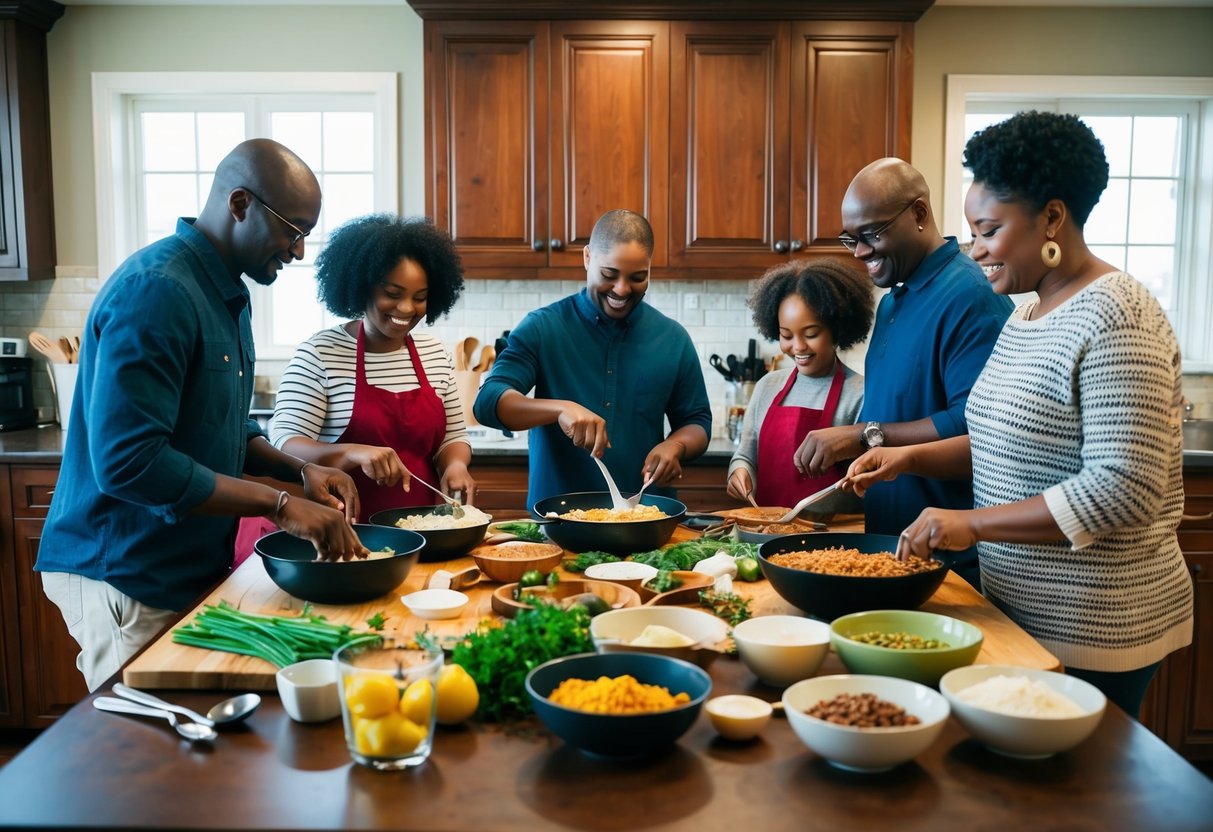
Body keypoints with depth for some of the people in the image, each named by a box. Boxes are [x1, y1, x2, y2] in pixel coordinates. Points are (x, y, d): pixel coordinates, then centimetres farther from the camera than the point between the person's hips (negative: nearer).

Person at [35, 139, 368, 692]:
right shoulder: (157, 291, -21)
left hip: (189, 567, 9)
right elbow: (126, 460, -28)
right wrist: (280, 505, -25)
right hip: (128, 581, -9)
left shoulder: (225, 293, 10)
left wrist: (300, 471, -1)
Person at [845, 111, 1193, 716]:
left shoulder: (1114, 317, -19)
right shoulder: (1027, 315, 9)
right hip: (1020, 612, 8)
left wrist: (973, 523, -23)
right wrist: (909, 458, 2)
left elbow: (1124, 490, -24)